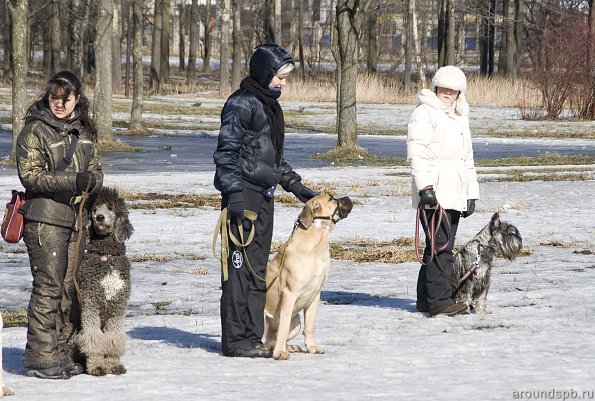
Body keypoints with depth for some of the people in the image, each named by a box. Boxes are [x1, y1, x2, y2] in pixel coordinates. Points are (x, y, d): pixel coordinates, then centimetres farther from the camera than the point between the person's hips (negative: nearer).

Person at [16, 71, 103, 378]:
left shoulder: (83, 131, 14)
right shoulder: (35, 130, -5)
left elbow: (95, 169, 17)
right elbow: (30, 176, -11)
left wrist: (90, 179, -8)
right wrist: (72, 181, -21)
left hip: (76, 218, 6)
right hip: (45, 219, -6)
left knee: (71, 287, 8)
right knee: (48, 286, -7)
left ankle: (63, 351, 15)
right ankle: (41, 357, -4)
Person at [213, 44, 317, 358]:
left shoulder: (269, 105, 18)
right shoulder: (242, 104, -11)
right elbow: (225, 153, -16)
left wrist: (295, 186, 23)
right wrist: (234, 194, -23)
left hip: (263, 196, 10)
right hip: (243, 195, -10)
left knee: (257, 268, 10)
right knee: (240, 266, -8)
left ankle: (252, 336, 15)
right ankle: (235, 340, -6)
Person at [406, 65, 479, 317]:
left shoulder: (460, 118, 23)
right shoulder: (424, 113, -2)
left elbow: (467, 159, 28)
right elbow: (417, 154, -11)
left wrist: (471, 194, 22)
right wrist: (425, 187, -20)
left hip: (454, 194, 8)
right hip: (432, 194, -8)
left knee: (443, 246, 8)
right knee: (441, 245, -14)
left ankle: (426, 300, 14)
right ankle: (439, 301, -15)